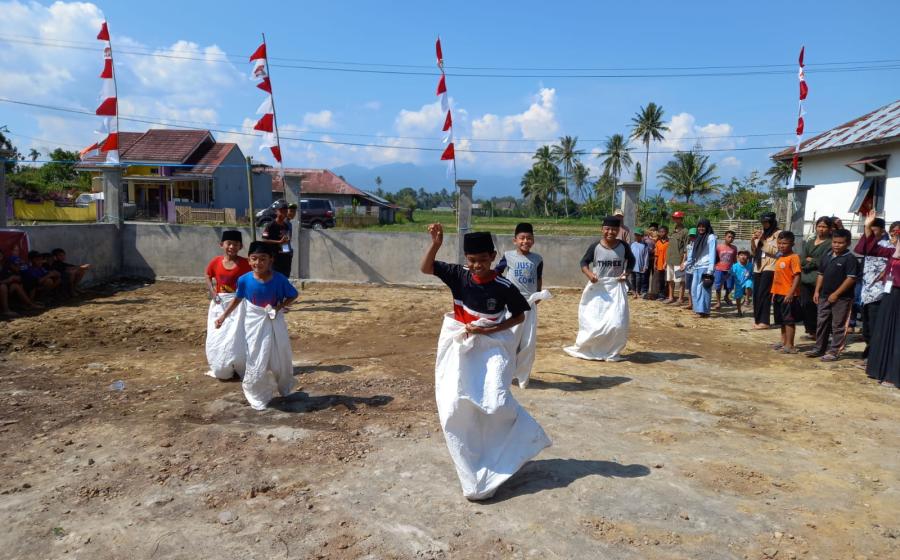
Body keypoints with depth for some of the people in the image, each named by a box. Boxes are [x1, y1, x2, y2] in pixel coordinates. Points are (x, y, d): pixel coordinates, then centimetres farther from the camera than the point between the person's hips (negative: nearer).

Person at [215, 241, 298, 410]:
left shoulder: (280, 279, -17)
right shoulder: (244, 280, -14)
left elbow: (293, 296, -2)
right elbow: (237, 300, 4)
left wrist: (280, 306, -17)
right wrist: (223, 316, 2)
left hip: (275, 323, 0)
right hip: (255, 324, 0)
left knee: (280, 358, 15)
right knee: (256, 361, 4)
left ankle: (283, 388, 42)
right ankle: (258, 396, 24)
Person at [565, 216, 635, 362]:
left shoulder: (623, 246, -3)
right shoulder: (595, 246, -7)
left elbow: (631, 260, 14)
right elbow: (584, 262, 1)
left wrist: (626, 273, -4)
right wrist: (589, 274, -18)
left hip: (616, 288, 1)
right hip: (597, 287, -1)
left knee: (617, 323, -5)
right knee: (592, 321, 4)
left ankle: (611, 352, 13)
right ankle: (583, 348, 23)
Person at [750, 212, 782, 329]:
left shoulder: (778, 233, -2)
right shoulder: (762, 233, 15)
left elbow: (775, 251, -12)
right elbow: (754, 252, 15)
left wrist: (763, 240, -15)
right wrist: (753, 241, -3)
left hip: (769, 267, -6)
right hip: (758, 267, 6)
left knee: (763, 294, -11)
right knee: (756, 294, 4)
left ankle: (764, 321, -9)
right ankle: (757, 319, 10)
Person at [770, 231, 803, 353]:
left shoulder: (793, 257, -13)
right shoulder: (780, 258, 14)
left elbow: (797, 276, -19)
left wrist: (791, 293, -25)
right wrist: (774, 293, 19)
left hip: (788, 295, -9)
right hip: (779, 294, 9)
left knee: (789, 320, -4)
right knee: (782, 320, 17)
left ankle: (790, 345, 1)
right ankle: (783, 342, 28)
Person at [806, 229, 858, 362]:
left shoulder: (850, 259, -11)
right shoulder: (826, 256, 11)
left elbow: (851, 278, -16)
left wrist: (836, 294, -18)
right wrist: (817, 291, 9)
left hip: (842, 298, -7)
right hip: (824, 296, 7)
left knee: (838, 326, 1)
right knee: (822, 323, 13)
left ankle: (834, 351, 7)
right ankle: (819, 348, 24)